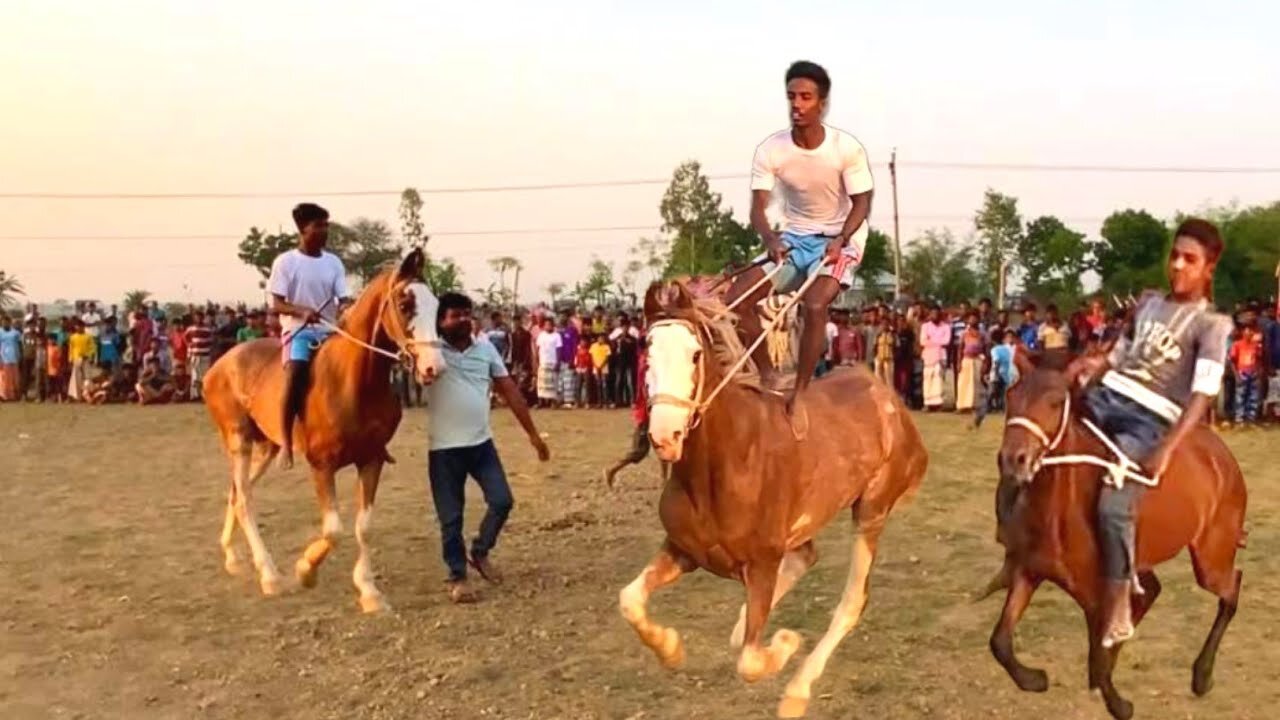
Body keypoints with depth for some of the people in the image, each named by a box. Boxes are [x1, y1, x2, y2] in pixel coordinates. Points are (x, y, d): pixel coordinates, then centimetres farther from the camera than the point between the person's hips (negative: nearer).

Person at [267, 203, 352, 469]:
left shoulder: (333, 262, 9)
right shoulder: (285, 262, -2)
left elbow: (344, 300, 4)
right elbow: (276, 304, -6)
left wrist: (347, 310, -21)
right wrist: (302, 311, -25)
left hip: (330, 330, 5)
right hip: (298, 329, -5)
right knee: (296, 371, -32)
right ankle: (286, 443, -28)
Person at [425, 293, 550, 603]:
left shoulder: (485, 348, 4)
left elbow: (510, 391, 6)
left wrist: (533, 434, 6)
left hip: (482, 443, 4)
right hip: (444, 448, -3)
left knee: (502, 501, 2)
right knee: (451, 517, 4)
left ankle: (480, 552, 28)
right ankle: (457, 577, 19)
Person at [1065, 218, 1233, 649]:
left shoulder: (1212, 325, -3)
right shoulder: (1148, 303, 15)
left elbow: (1203, 394, -14)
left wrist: (1167, 449, -25)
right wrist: (1093, 364, -1)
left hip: (1149, 421, -6)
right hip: (1106, 396, 7)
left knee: (1114, 507, -23)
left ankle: (1118, 613, -9)